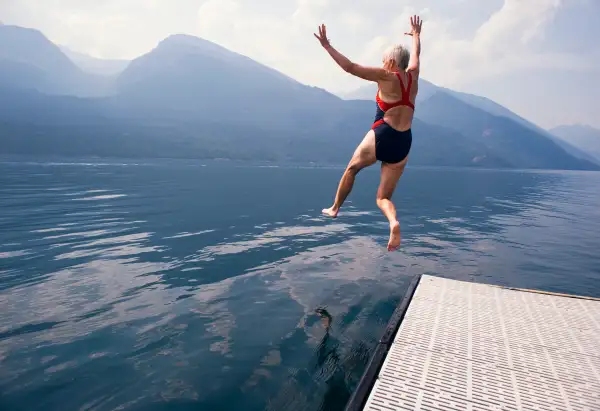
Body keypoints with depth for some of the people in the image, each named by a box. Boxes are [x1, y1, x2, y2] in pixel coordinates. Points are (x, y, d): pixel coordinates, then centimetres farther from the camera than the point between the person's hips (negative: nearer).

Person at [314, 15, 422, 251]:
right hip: (403, 144, 5)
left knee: (352, 168, 25)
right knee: (383, 197, 8)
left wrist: (327, 46, 0)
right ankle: (394, 223, -24)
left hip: (382, 136, -5)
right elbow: (416, 54, 35)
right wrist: (416, 34, 54)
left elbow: (350, 67, -7)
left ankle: (335, 208, 33)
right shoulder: (412, 75, 13)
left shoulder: (386, 76, -3)